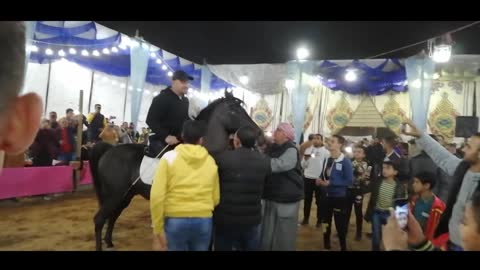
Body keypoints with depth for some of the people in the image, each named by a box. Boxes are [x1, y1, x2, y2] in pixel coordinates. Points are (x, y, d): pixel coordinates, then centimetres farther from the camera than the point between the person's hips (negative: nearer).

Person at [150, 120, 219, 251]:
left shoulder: (169, 157, -4)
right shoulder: (210, 160, 3)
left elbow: (157, 195, -11)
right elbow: (216, 198, 4)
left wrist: (157, 229, -5)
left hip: (175, 220, -2)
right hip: (204, 221, 2)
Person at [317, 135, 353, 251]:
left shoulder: (345, 162, -16)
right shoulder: (328, 160, 3)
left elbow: (349, 181, -18)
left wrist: (330, 182, -23)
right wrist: (320, 179, -8)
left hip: (339, 197, -6)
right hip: (327, 196, 6)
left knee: (340, 224, 8)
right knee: (326, 222, 17)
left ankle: (343, 247, 27)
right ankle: (326, 245, 34)